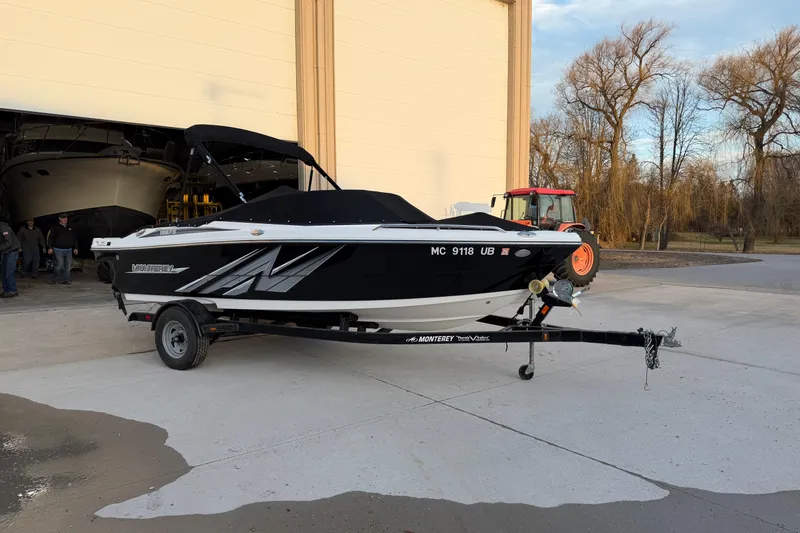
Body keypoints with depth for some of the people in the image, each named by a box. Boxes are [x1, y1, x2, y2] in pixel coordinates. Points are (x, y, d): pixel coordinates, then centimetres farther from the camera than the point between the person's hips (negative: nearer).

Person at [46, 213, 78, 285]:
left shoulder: (70, 228, 17)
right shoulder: (55, 228, 2)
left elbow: (75, 239, 22)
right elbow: (49, 238, -2)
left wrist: (75, 248, 15)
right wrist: (50, 247, -11)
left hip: (68, 250, 5)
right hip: (58, 250, -5)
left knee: (68, 266, 1)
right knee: (60, 265, -10)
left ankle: (66, 279, 7)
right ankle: (56, 279, 5)